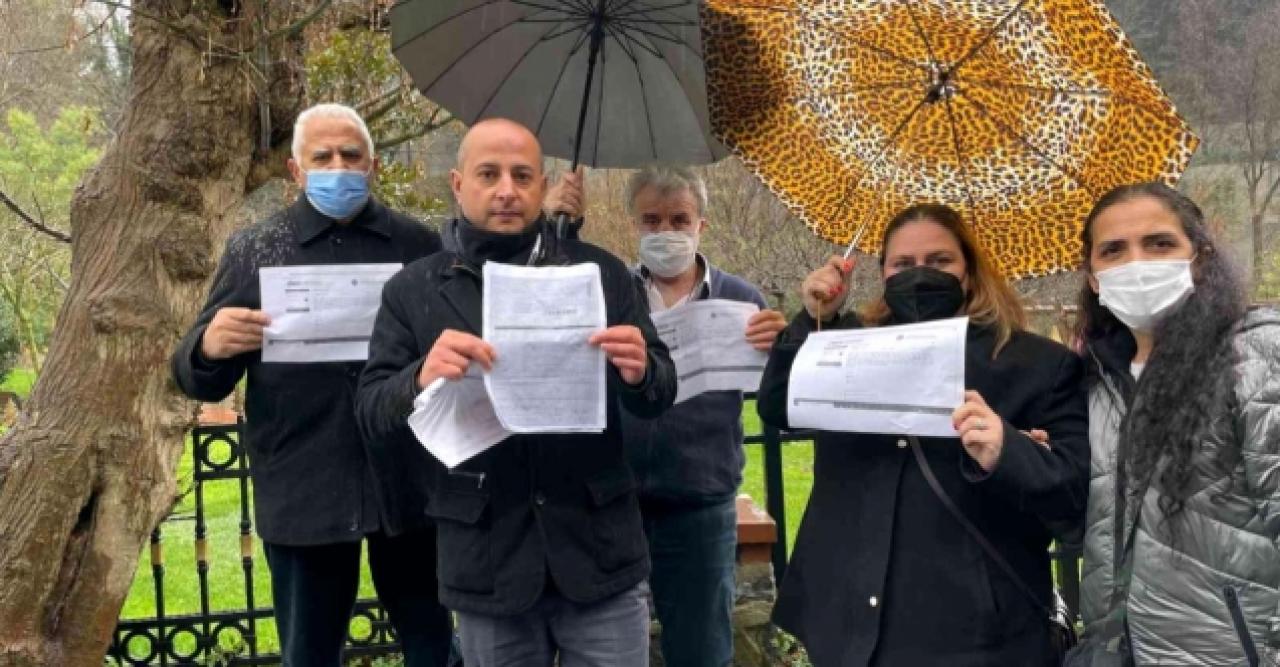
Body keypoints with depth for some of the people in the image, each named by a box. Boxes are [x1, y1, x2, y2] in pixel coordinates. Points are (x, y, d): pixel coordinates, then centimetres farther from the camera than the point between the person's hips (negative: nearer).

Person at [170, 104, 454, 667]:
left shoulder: (419, 245, 6)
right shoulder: (252, 252, 5)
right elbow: (199, 381, 3)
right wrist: (210, 348, -20)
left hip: (411, 484, 0)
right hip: (302, 494, 0)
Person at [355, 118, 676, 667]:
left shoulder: (601, 273, 4)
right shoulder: (412, 290, 3)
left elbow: (660, 394, 4)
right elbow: (371, 412, -2)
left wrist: (640, 372, -20)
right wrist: (420, 379, -24)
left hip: (598, 551, 0)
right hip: (487, 565, 0)